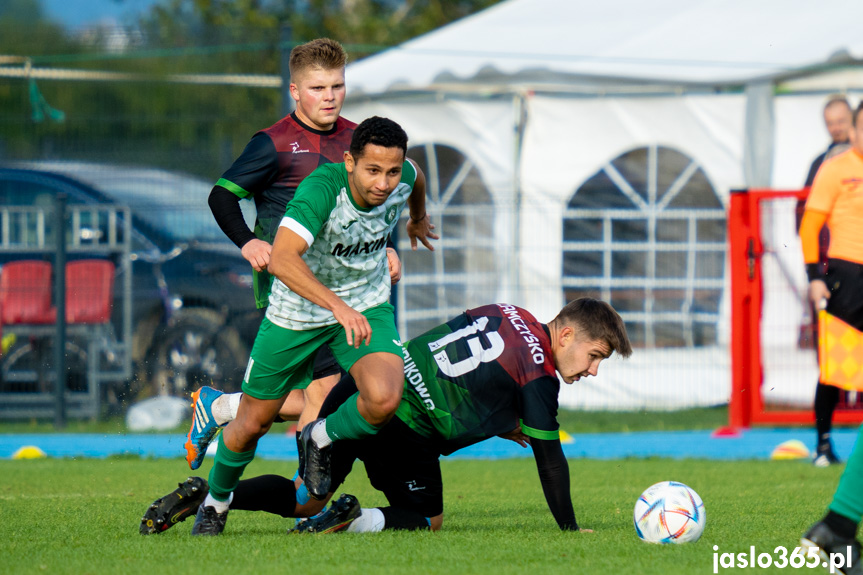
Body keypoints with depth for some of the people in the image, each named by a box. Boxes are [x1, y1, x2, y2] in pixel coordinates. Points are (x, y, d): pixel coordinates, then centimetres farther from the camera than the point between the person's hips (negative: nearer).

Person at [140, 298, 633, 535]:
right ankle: (359, 521, -16)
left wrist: (499, 427, 23)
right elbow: (550, 459, -4)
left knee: (307, 498, 20)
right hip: (405, 428, -8)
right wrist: (569, 529, 4)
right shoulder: (539, 376, -7)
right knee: (427, 518, 11)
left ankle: (207, 494, 4)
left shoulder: (504, 315, 17)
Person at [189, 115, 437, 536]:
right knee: (252, 424, 9)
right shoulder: (321, 189, -34)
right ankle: (216, 501, 41)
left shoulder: (402, 179, -16)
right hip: (298, 313, -3)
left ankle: (321, 440, 8)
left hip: (367, 309, 3)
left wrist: (419, 219, 34)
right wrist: (338, 305, -57)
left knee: (383, 400, -26)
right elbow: (281, 259, -47)